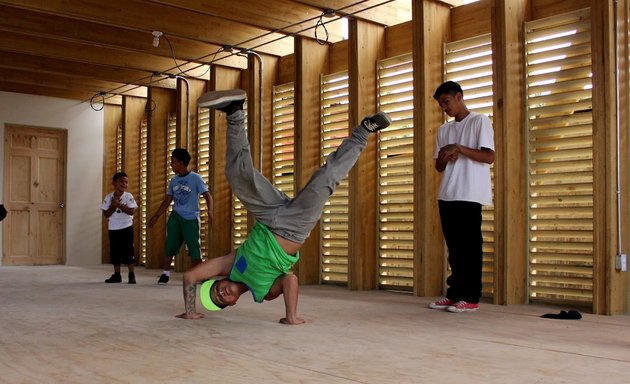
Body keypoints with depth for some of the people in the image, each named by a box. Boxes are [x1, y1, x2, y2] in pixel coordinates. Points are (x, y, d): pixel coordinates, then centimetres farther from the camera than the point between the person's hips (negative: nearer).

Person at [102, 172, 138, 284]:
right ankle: (117, 275, 18)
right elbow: (106, 214, -3)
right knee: (114, 252, 8)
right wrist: (113, 206, -17)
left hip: (126, 227, -3)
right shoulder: (109, 197, -1)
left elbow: (131, 211, -17)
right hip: (113, 228, 3)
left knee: (128, 251, -2)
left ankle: (131, 275, 4)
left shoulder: (128, 196, -7)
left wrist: (118, 204, -20)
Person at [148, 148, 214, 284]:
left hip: (191, 218, -4)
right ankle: (165, 274, 8)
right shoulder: (174, 180, 9)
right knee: (169, 246, -1)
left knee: (195, 249, 0)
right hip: (175, 217, 4)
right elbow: (167, 201, 16)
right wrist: (156, 216, 13)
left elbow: (207, 195, -10)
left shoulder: (195, 178, -6)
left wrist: (210, 212, -27)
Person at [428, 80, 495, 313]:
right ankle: (454, 294, 12)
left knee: (470, 246, -5)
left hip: (470, 196, -6)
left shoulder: (479, 122, 1)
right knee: (454, 247, 7)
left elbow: (489, 157, -9)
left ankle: (471, 298, -2)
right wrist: (445, 157, -3)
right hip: (447, 196, 6)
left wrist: (458, 148, -14)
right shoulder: (443, 130, 19)